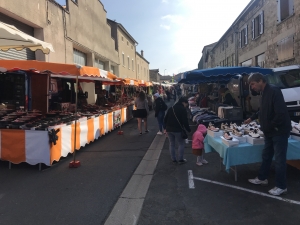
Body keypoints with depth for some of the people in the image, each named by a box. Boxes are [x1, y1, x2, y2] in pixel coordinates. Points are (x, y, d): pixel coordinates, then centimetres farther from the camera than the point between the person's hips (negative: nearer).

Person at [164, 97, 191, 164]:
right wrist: (188, 130, -4)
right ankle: (180, 160, 9)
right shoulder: (183, 109, -6)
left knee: (171, 144, 13)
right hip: (177, 129, -6)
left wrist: (165, 128, 19)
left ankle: (174, 160, 18)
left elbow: (165, 119, 15)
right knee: (181, 144, 7)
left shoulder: (171, 108, 15)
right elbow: (185, 121, -12)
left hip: (169, 129, 6)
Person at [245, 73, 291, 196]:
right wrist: (252, 118, 22)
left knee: (279, 159, 1)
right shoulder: (264, 93, 10)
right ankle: (262, 178, 34)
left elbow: (281, 113, -27)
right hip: (270, 132, 9)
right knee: (266, 156, 19)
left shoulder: (273, 91, -21)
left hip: (279, 131, -9)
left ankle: (281, 186, 14)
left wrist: (269, 126, -17)